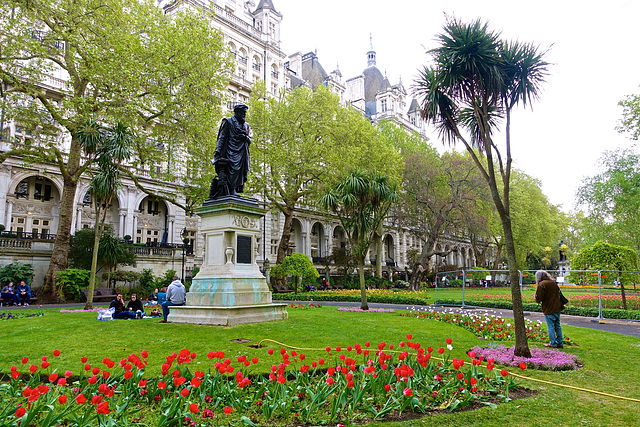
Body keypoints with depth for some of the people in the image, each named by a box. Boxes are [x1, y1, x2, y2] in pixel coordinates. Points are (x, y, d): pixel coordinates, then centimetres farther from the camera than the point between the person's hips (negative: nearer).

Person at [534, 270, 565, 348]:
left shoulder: (541, 285, -15)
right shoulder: (554, 282, 7)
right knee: (558, 326, 15)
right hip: (557, 308, 7)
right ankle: (560, 343, 20)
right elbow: (558, 294, 16)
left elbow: (538, 299, -14)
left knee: (551, 327, 2)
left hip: (549, 309, -7)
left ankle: (553, 343, 8)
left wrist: (536, 296, 6)